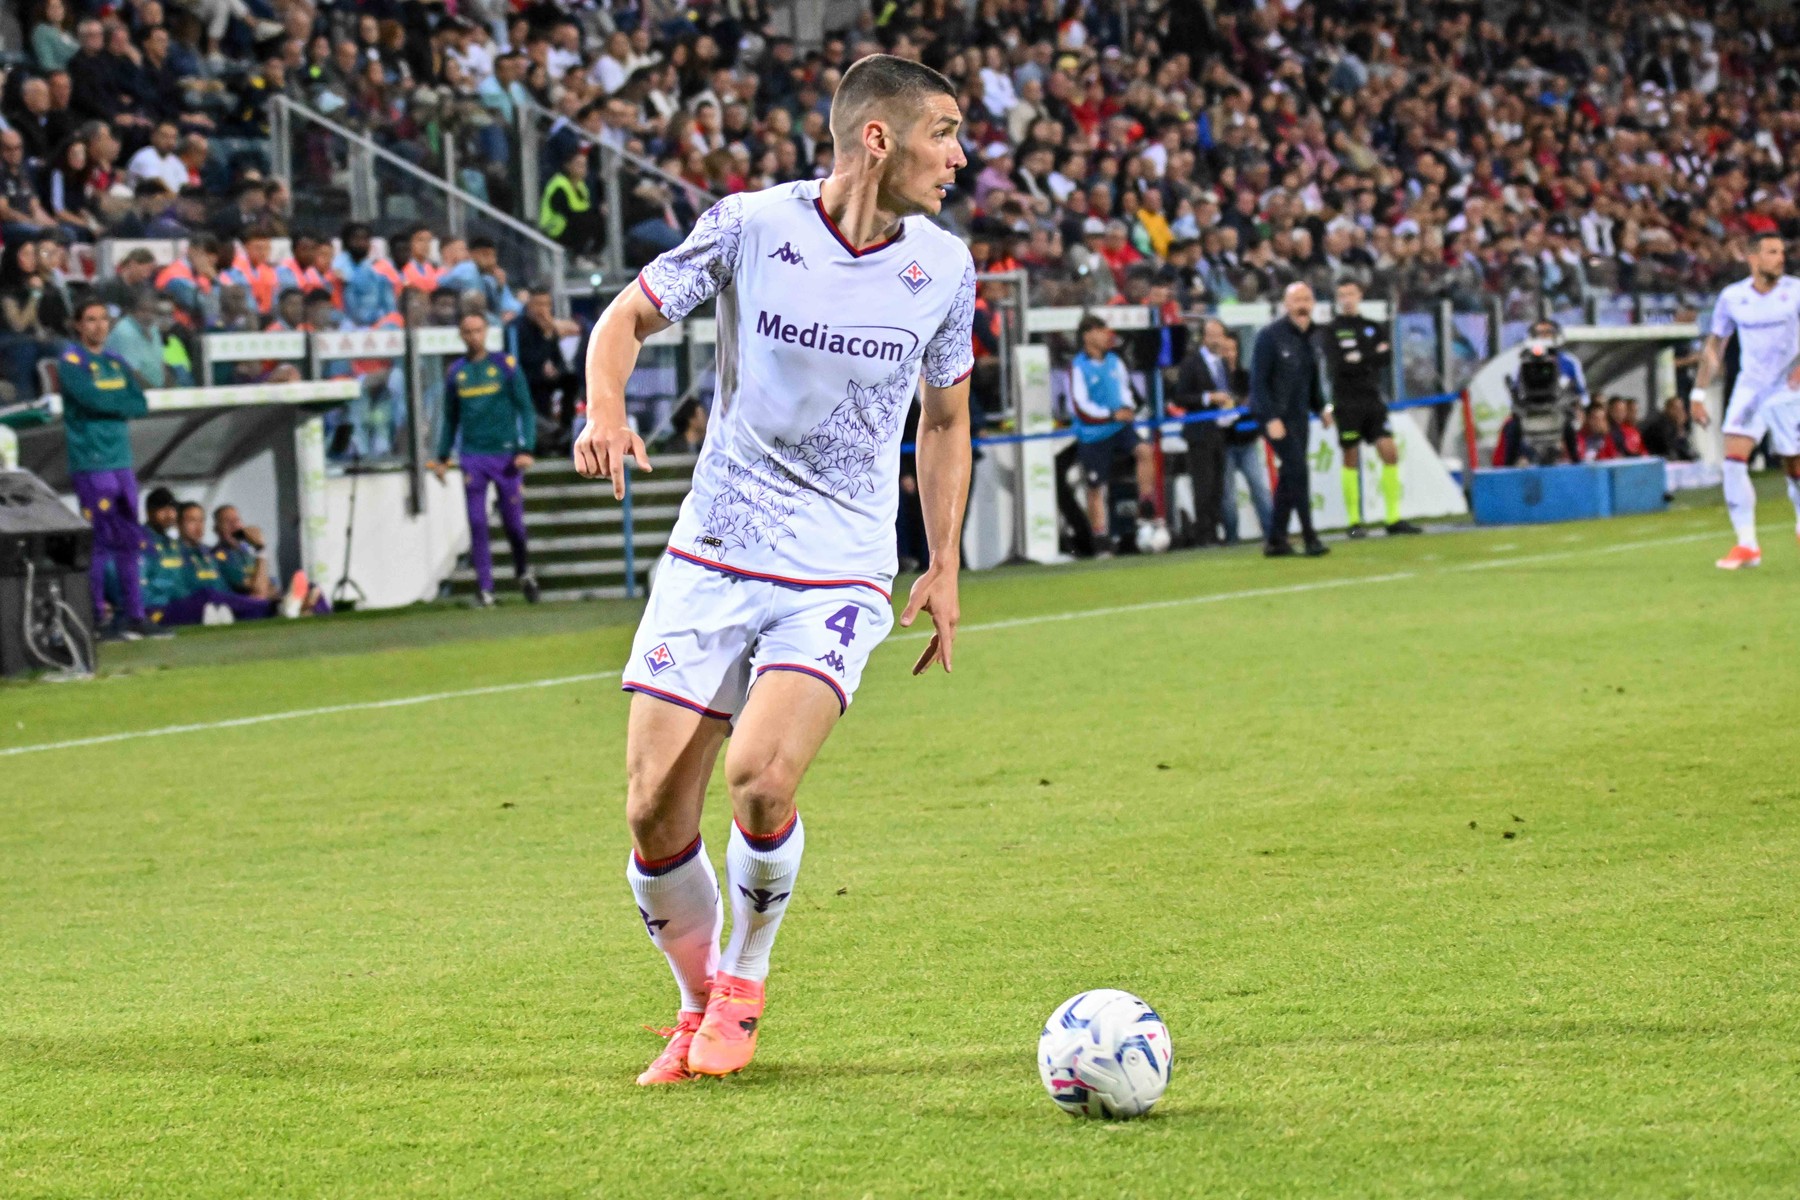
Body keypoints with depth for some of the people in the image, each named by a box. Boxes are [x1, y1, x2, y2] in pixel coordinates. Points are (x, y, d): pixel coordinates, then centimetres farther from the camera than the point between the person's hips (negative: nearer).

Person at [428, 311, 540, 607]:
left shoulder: (506, 365, 2)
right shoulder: (456, 372, 9)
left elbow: (525, 409, 1)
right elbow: (450, 418, 18)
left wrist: (527, 449, -10)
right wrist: (442, 457, 13)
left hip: (506, 454, -2)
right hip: (472, 457, 2)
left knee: (513, 520, 3)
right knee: (477, 523, -5)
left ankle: (524, 571, 28)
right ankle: (484, 588, -3)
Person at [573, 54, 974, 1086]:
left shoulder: (943, 266, 1)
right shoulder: (751, 226, -7)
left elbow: (947, 417, 16)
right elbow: (631, 315, 4)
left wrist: (945, 567, 12)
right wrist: (606, 411, -16)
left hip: (839, 578, 0)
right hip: (712, 562, 0)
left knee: (762, 778, -22)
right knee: (655, 812, -4)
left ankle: (744, 985, 5)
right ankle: (698, 1005, 23)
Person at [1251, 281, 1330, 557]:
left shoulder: (1307, 337, 10)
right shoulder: (1270, 336, -13)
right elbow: (1258, 380, -16)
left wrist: (1321, 407, 7)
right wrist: (1271, 418, -21)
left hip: (1299, 415, 7)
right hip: (1277, 417, -7)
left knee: (1289, 476, 8)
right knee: (1297, 471, -12)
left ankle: (1276, 539, 13)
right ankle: (1309, 538, -7)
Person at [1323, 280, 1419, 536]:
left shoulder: (1373, 329, 13)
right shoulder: (1333, 330, 2)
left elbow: (1386, 358, -2)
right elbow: (1337, 364, -12)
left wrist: (1360, 360, -14)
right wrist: (1374, 356, -9)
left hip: (1372, 399, 4)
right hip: (1347, 403, -4)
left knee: (1390, 453, -4)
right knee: (1351, 459, -2)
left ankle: (1393, 519, 0)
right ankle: (1354, 522, 3)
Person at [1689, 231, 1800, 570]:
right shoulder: (1732, 297, -1)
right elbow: (1714, 346, 9)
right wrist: (1698, 393, 5)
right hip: (1751, 386, 2)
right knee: (1734, 459, -14)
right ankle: (1747, 545, -12)